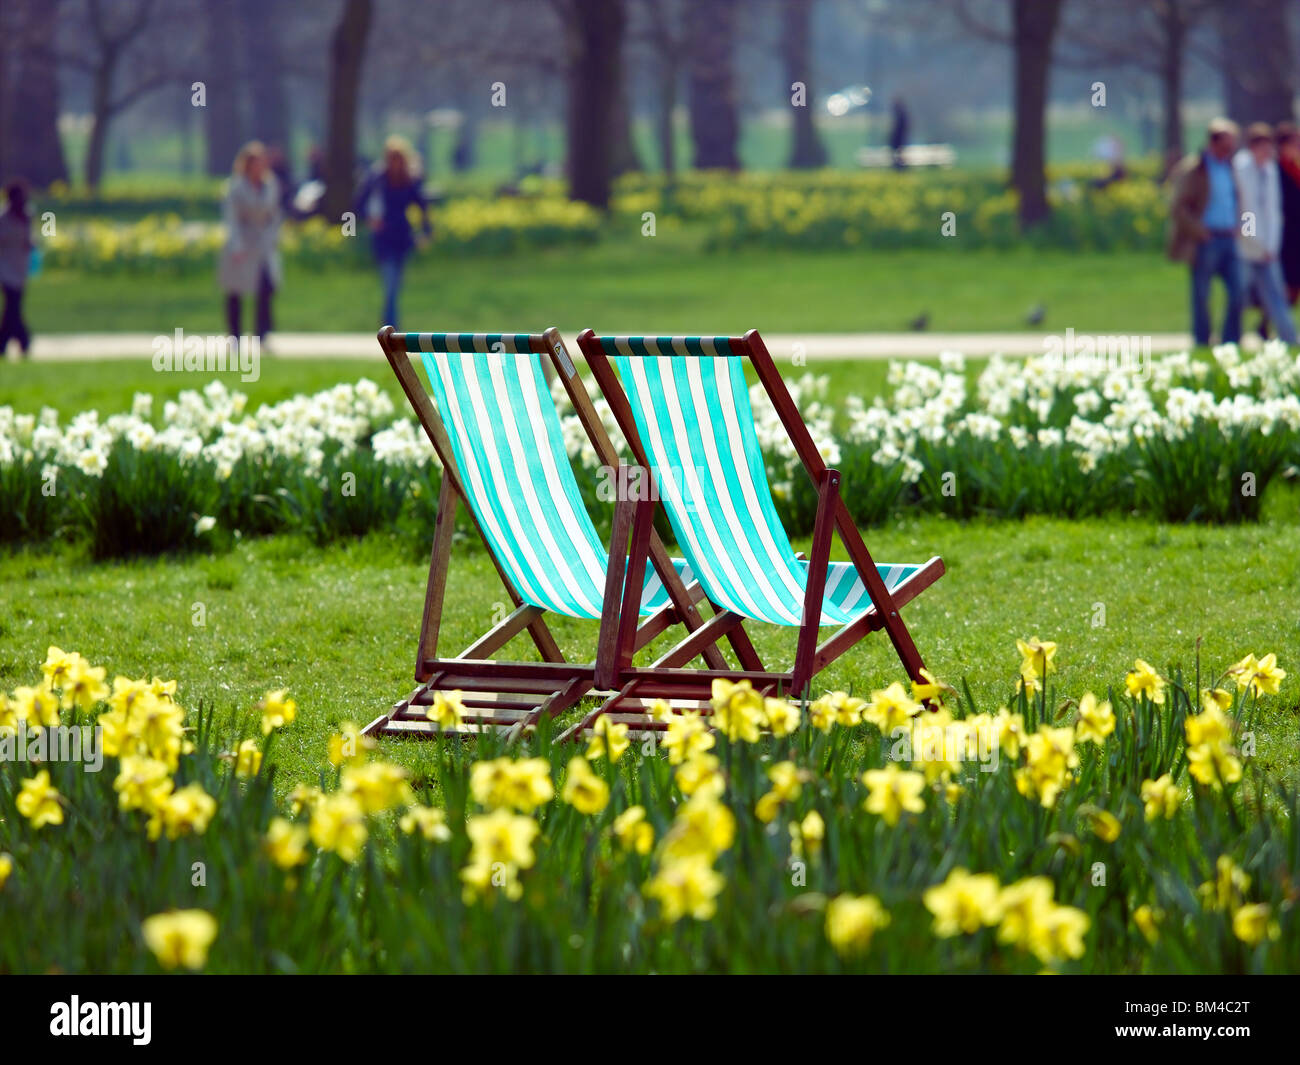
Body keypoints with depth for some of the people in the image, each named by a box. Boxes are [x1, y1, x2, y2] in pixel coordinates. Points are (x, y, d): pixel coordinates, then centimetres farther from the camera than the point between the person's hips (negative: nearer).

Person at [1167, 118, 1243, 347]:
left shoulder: (1229, 167, 13)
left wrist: (1236, 228, 12)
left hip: (1229, 240, 6)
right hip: (1205, 242, -6)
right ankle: (1202, 346, 10)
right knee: (1201, 297, 1)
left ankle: (1231, 346, 8)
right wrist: (1200, 232, -16)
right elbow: (1177, 207, -11)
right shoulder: (1193, 169, -8)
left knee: (1237, 295, 1)